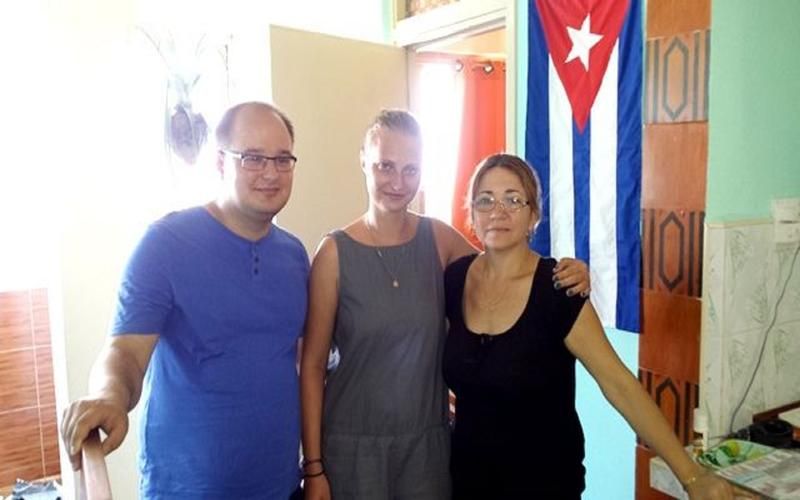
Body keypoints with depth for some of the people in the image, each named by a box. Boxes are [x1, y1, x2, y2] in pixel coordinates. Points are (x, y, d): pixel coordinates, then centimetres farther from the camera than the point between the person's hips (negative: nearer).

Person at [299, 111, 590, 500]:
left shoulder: (438, 238, -3)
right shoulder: (335, 252, -11)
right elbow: (313, 365, -7)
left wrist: (566, 276, -10)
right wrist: (313, 466, -7)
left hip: (428, 440, 3)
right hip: (353, 444, -2)